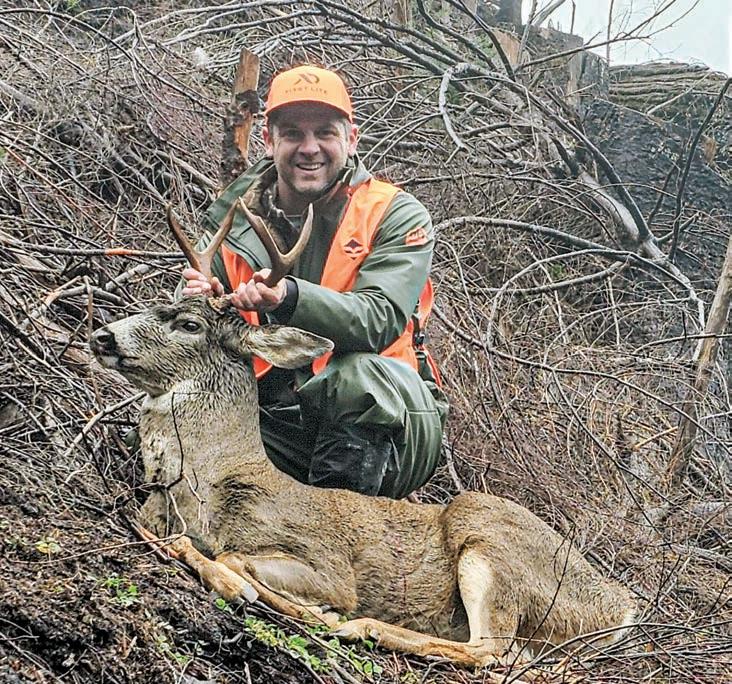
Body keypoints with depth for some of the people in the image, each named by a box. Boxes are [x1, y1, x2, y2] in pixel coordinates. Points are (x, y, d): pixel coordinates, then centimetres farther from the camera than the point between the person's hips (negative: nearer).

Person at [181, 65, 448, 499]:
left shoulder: (396, 216, -3)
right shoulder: (235, 220, 7)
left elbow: (379, 320, -21)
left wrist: (288, 297, -39)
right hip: (275, 426, 3)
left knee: (360, 373, -36)